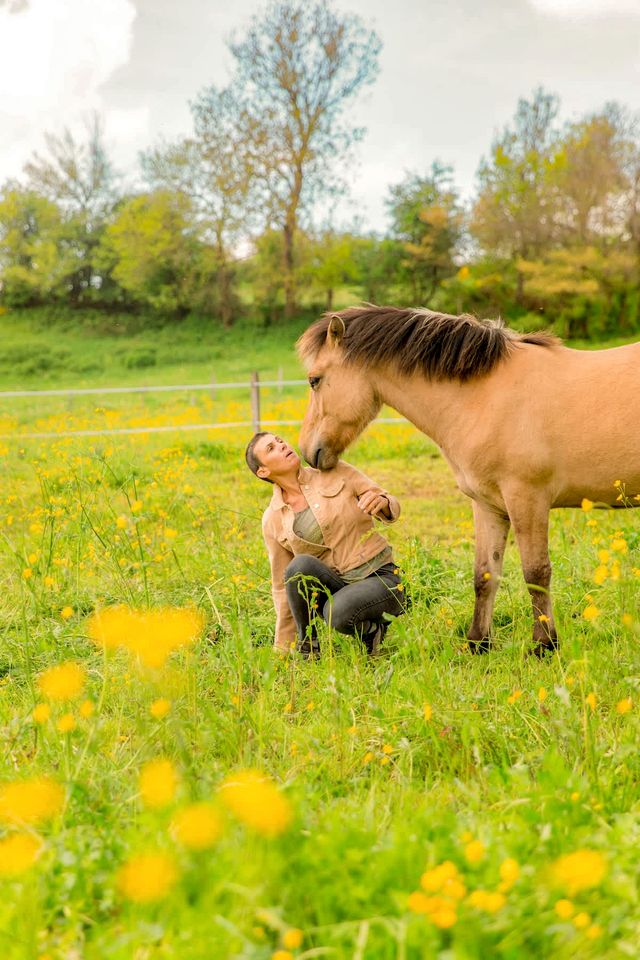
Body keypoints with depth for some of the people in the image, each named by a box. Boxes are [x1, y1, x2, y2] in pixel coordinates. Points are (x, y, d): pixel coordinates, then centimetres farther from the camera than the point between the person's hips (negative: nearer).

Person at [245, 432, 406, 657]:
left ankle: (372, 628, 0)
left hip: (380, 580, -2)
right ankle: (307, 647, -10)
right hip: (334, 586, 2)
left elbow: (391, 509, 1)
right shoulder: (273, 520, 0)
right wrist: (284, 650, 8)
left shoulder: (334, 471, -4)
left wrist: (382, 502, -25)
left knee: (338, 613, -34)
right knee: (300, 566, -30)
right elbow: (283, 587, 7)